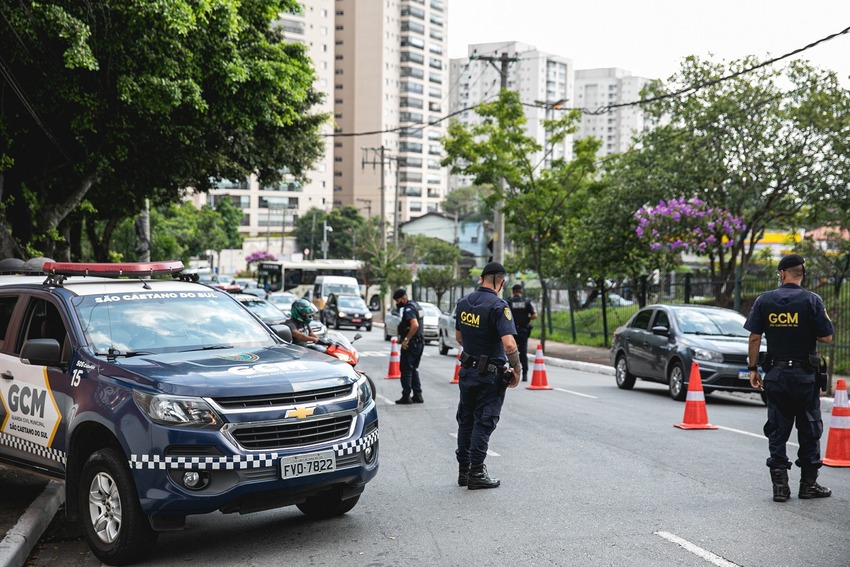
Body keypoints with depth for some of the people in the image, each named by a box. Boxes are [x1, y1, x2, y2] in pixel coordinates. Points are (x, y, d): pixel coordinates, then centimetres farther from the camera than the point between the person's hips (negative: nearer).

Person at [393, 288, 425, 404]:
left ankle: (406, 396, 2)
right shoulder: (415, 305, 14)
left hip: (411, 343, -10)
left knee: (406, 370, -1)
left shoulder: (408, 308, -17)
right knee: (414, 369, 16)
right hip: (419, 342, 10)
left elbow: (415, 325, -31)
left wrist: (406, 339, -25)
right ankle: (417, 395, 16)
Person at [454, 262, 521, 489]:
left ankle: (463, 470, 23)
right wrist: (517, 370, -15)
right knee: (484, 423, 2)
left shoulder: (464, 302, 3)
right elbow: (509, 344, -28)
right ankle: (476, 473, 6)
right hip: (490, 375, -6)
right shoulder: (498, 306, -19)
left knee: (466, 420, 15)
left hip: (467, 370, 7)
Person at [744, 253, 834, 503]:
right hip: (805, 375, -2)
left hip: (775, 374, 2)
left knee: (777, 432, 8)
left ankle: (780, 486, 8)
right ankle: (808, 484, 16)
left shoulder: (764, 300, -1)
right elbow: (827, 337, -8)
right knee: (809, 431, 11)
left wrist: (753, 368, 6)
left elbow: (754, 337, -2)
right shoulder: (812, 301, -8)